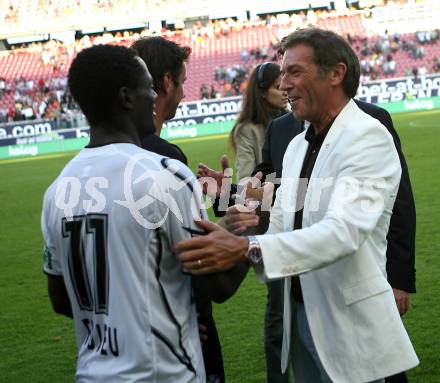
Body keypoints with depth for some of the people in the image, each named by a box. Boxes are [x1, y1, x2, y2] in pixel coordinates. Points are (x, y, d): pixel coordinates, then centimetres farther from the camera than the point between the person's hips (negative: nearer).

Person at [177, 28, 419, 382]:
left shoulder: (368, 136, -15)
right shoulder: (296, 146, 11)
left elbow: (345, 231, -29)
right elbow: (279, 228, 9)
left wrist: (247, 249, -39)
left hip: (348, 322, -7)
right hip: (299, 313, 7)